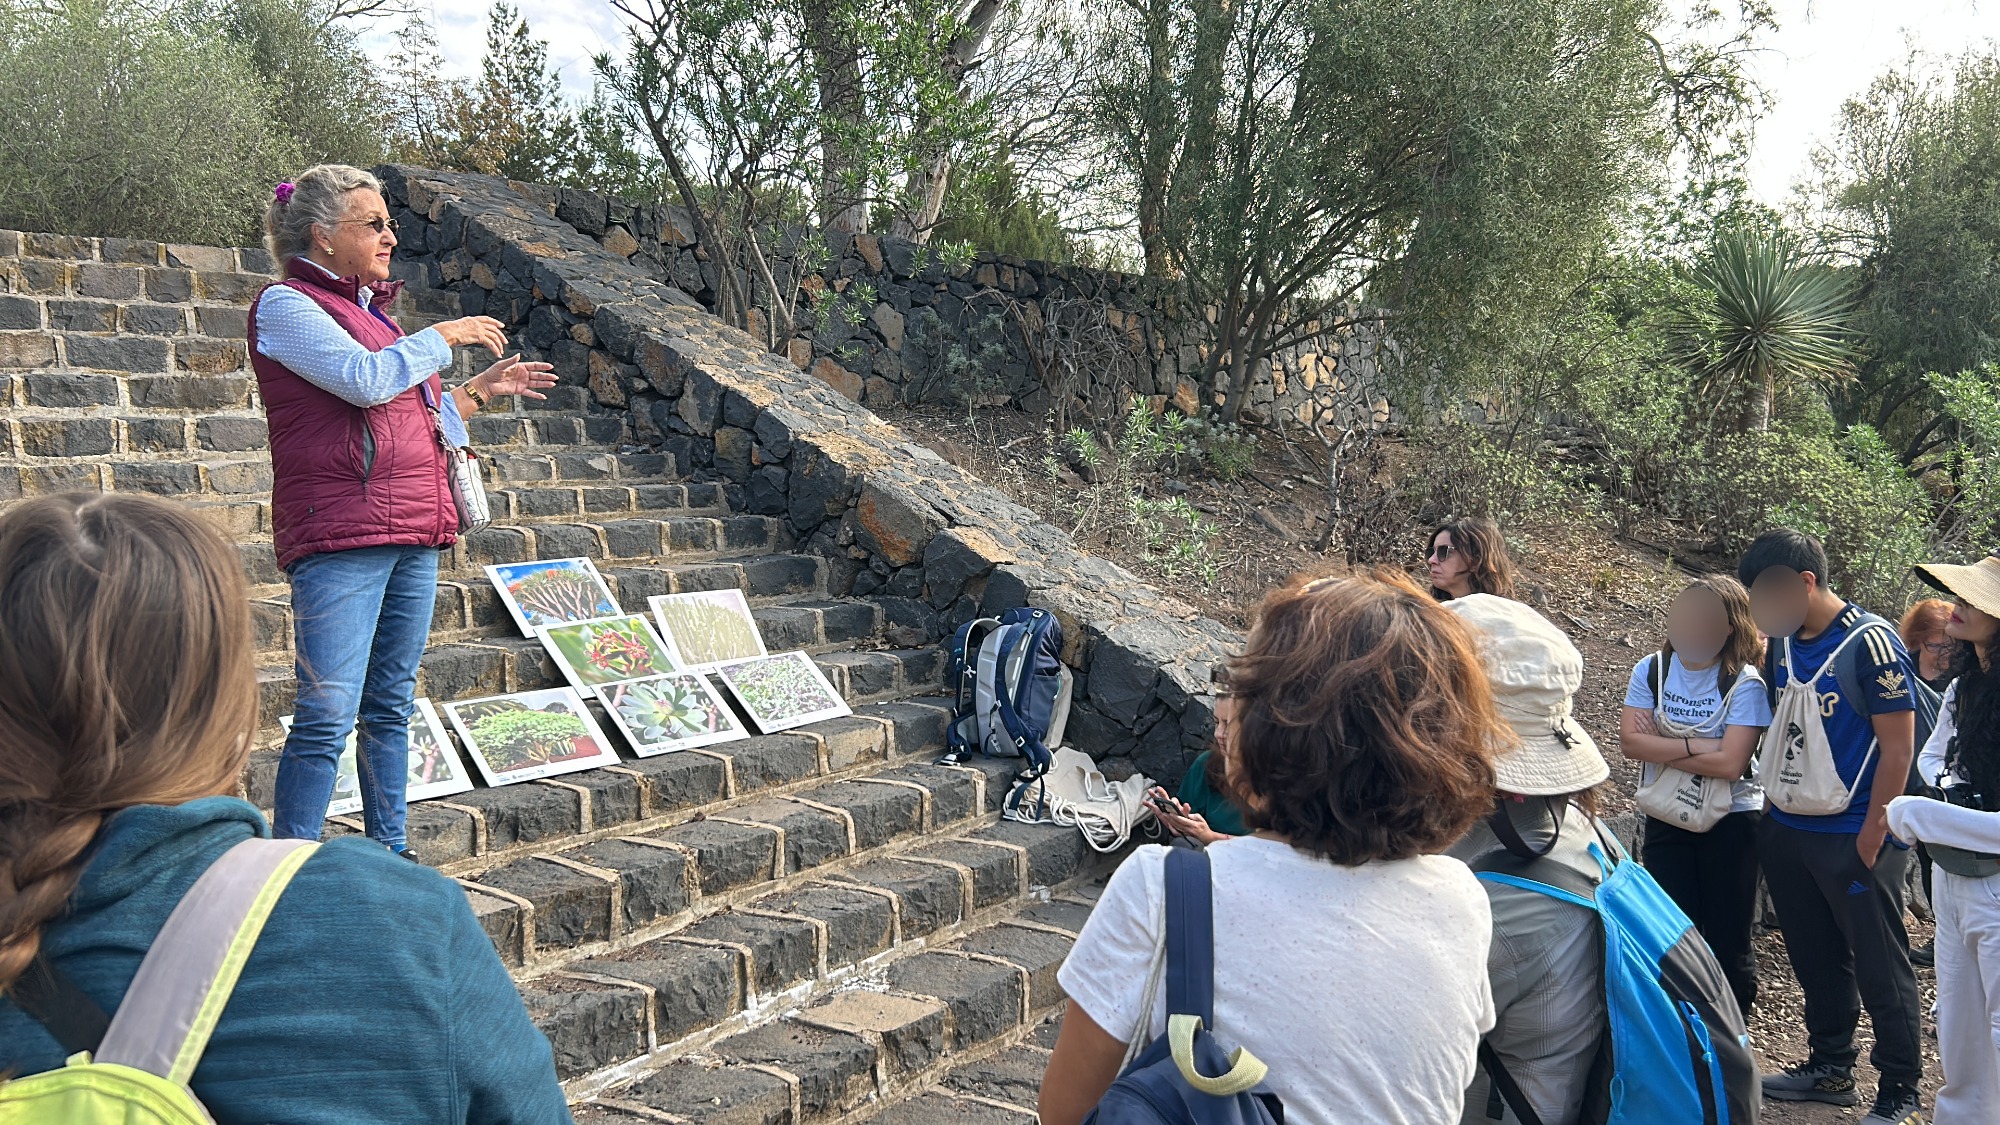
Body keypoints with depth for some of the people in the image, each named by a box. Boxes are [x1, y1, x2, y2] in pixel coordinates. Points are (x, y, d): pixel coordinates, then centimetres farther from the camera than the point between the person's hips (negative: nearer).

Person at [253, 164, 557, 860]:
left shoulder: (367, 309, 21)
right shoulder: (286, 306, -4)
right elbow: (365, 380, -19)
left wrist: (480, 391, 20)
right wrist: (445, 335, -6)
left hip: (413, 532, 8)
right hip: (340, 538, -8)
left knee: (392, 705, 12)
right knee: (328, 714, -10)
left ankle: (389, 852, 20)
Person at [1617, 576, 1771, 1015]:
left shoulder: (1745, 683, -12)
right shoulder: (1651, 670, -1)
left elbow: (1730, 763, -21)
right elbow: (1630, 742, -12)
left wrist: (1661, 747, -16)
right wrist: (1696, 746, -18)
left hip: (1731, 821, -3)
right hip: (1666, 820, 3)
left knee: (1728, 941, 5)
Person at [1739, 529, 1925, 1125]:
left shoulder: (1871, 643, -15)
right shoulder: (1782, 642, 5)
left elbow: (1897, 746, -14)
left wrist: (1874, 831, -15)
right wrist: (1772, 804, 12)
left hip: (1853, 838, -7)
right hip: (1788, 831, 7)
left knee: (1879, 967, 4)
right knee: (1815, 959, 17)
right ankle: (1830, 1067, 31)